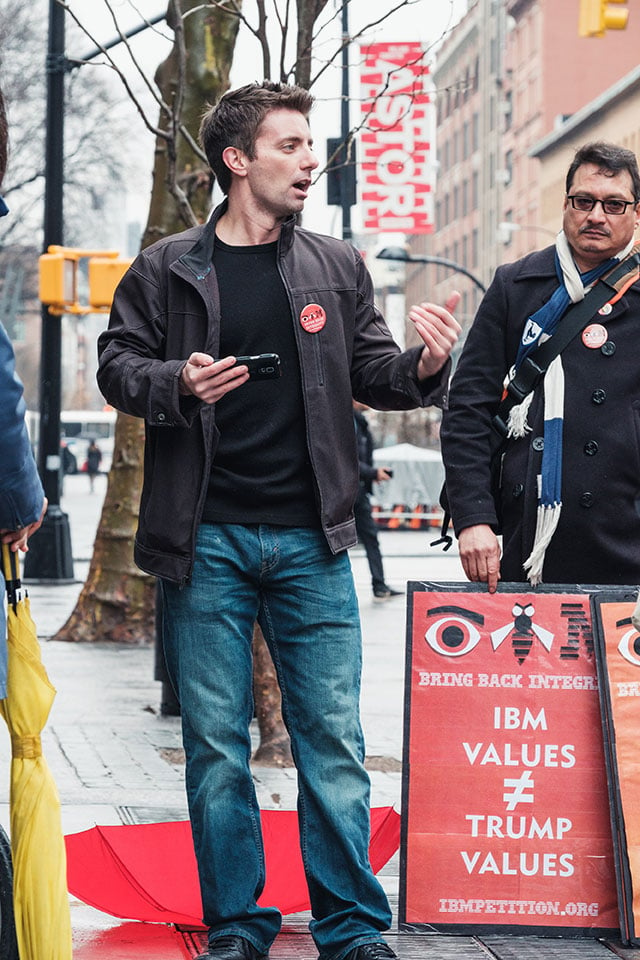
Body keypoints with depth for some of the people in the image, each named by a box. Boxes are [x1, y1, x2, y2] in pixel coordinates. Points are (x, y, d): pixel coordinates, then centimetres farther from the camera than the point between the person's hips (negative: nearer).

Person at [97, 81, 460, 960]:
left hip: (310, 538, 1)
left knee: (333, 737, 1)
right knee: (216, 744, 4)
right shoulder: (167, 272, 3)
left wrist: (424, 366, -10)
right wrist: (178, 384, -14)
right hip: (206, 540, -1)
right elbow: (117, 367, 6)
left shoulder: (337, 268, 10)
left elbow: (373, 375, 12)